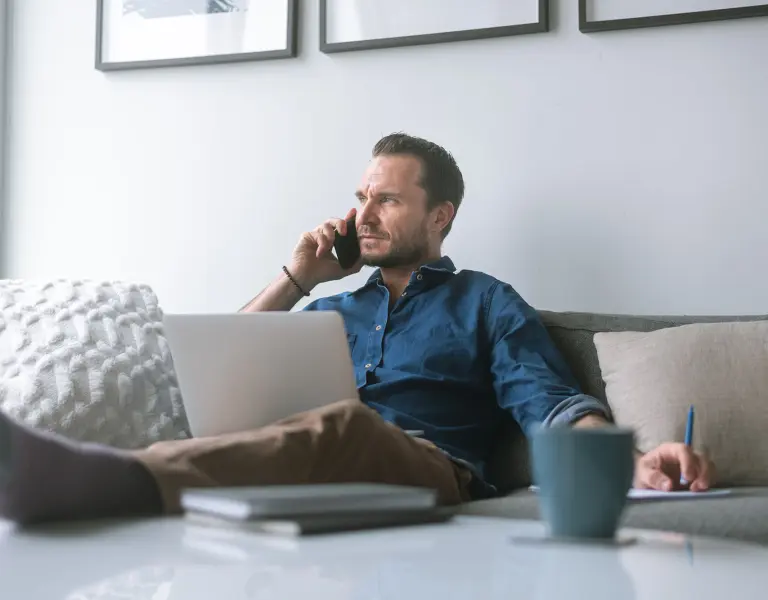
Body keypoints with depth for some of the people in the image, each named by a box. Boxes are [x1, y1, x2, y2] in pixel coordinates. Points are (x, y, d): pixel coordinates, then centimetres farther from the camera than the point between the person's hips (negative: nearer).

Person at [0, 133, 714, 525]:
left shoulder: (486, 303, 21)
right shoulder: (333, 311, 34)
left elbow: (552, 404, 4)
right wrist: (295, 280, 24)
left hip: (434, 471, -4)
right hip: (322, 479, 4)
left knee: (346, 424, -41)